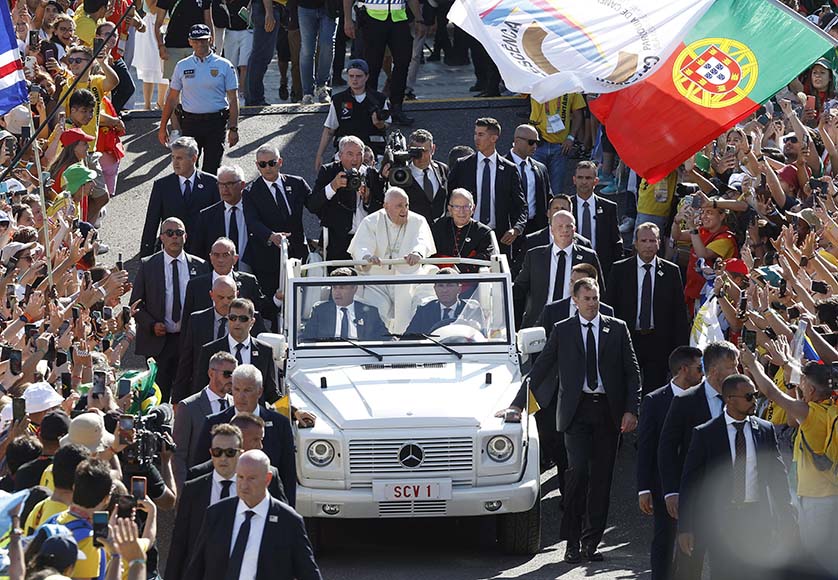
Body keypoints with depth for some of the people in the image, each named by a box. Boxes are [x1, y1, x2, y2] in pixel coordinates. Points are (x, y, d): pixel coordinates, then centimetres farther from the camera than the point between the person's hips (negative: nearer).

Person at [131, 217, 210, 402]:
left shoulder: (199, 266, 7)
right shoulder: (148, 265, 3)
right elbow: (135, 303, 5)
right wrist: (151, 324, -10)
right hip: (157, 341, -1)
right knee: (159, 395, -5)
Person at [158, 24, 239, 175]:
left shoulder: (224, 66, 2)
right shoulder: (182, 66, 8)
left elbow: (233, 99, 2)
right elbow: (172, 98, 11)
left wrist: (233, 128, -6)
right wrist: (163, 127, 8)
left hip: (216, 123, -2)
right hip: (190, 122, 2)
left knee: (212, 169, -2)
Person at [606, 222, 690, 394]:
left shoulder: (671, 271, 4)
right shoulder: (619, 270, 4)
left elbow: (680, 313, 5)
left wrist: (680, 348, -1)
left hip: (658, 343, 0)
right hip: (628, 340, 0)